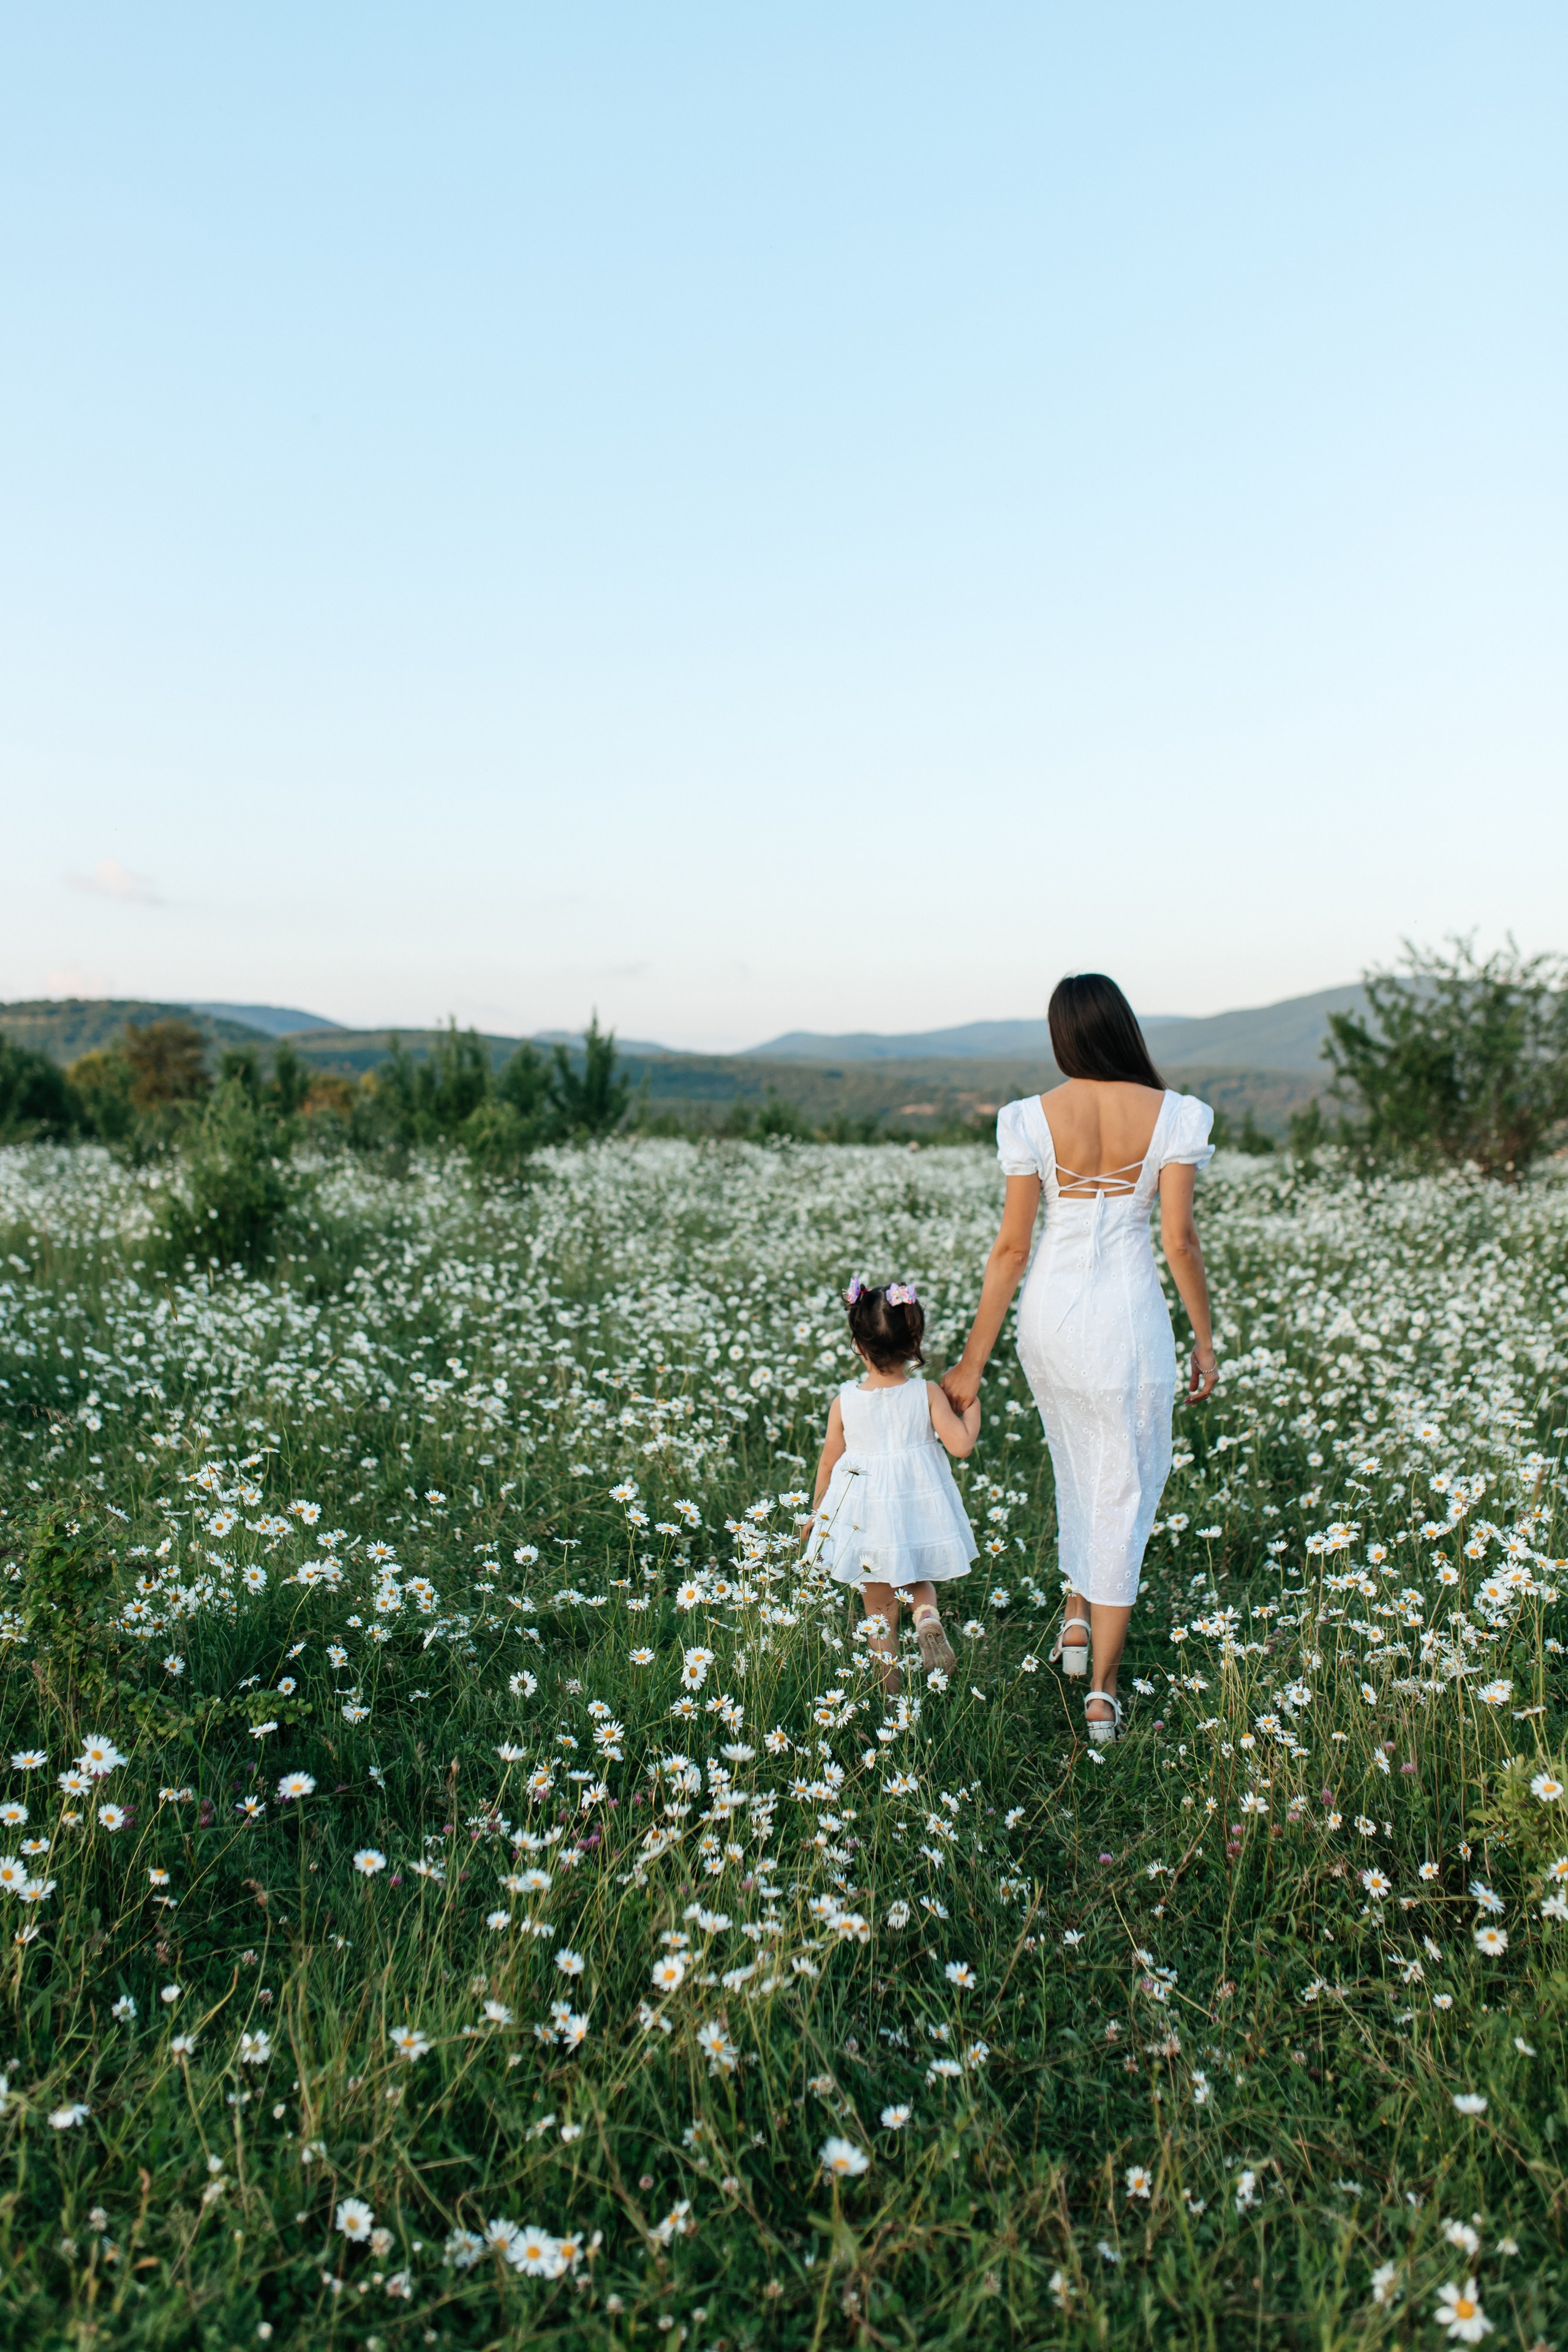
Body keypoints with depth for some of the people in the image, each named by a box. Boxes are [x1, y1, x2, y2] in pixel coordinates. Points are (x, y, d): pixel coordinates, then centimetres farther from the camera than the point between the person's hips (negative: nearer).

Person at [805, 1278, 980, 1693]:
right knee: (918, 1581, 25)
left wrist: (817, 1511, 15)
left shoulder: (844, 1402, -9)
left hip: (866, 1517, 0)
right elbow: (961, 1445, -12)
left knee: (879, 1608, 16)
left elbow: (828, 1463, 0)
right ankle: (928, 1616, -6)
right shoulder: (928, 1394, -11)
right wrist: (971, 1406, 5)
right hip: (920, 1511, 0)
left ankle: (890, 1688, 19)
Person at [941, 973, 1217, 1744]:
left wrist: (972, 1363, -1)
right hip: (1130, 1315, -1)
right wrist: (1206, 1340, 5)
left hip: (1051, 1313, 2)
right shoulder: (1171, 1114, -8)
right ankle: (1102, 1692, 11)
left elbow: (1011, 1248, -7)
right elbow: (1180, 1238, -8)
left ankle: (1077, 1612, 33)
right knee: (1123, 1490, 8)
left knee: (1078, 1466, 29)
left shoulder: (1033, 1119, -8)